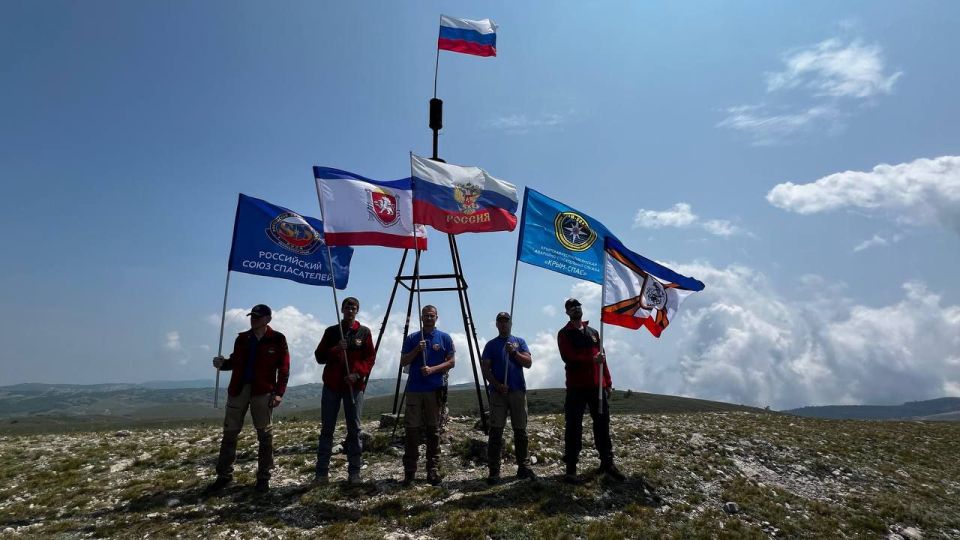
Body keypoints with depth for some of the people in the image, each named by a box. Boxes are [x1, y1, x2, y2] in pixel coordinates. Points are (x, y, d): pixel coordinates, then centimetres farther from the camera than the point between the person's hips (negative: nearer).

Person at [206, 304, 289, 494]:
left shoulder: (277, 339, -3)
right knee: (229, 432, 8)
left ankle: (263, 477, 14)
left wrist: (279, 392, -13)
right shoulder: (242, 339, 10)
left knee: (264, 435, 3)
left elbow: (284, 368, -5)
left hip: (263, 392, -4)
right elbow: (235, 362, 18)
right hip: (238, 389, 4)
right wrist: (223, 363, -4)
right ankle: (224, 475, 21)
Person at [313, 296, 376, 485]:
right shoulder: (331, 331, 8)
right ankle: (322, 471, 9)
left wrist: (357, 373, -14)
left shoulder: (364, 332, 4)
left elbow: (370, 358, 1)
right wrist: (336, 349, -14)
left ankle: (354, 471, 8)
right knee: (327, 429, 3)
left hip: (354, 385, -1)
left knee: (354, 429, 2)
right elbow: (319, 356, 5)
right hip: (332, 385, 1)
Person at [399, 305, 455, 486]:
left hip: (435, 390, -1)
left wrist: (433, 369, -12)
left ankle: (433, 471, 11)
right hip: (414, 389, 1)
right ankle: (409, 471, 7)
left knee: (433, 430, 4)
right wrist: (416, 350, -9)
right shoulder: (411, 338, 9)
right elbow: (403, 362, 7)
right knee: (412, 428, -1)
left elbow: (451, 362, 2)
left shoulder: (445, 338, 6)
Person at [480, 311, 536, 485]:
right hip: (497, 392, -1)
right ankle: (494, 471, 2)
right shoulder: (491, 345, 8)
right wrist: (497, 385, -11)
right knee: (496, 431, -2)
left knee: (520, 430, 6)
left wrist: (514, 352, -14)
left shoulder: (519, 342, 12)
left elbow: (528, 363, 1)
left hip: (518, 391, 1)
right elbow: (485, 369, 1)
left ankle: (524, 466, 16)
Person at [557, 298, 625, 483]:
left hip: (597, 386, 5)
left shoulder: (593, 332, 17)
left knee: (602, 424, 8)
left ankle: (607, 463, 19)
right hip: (576, 387, -4)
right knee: (573, 427, -3)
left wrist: (608, 382, 11)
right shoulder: (564, 334, 2)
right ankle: (571, 468, 3)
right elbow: (568, 357, -13)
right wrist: (592, 359, -23)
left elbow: (602, 358, 17)